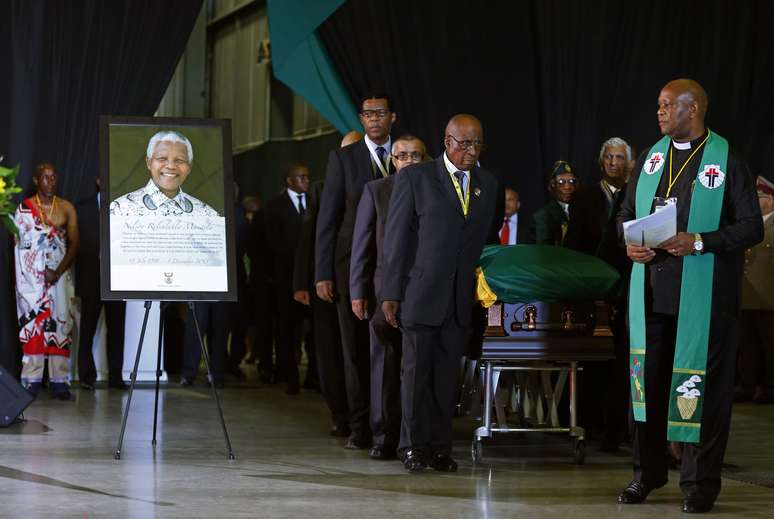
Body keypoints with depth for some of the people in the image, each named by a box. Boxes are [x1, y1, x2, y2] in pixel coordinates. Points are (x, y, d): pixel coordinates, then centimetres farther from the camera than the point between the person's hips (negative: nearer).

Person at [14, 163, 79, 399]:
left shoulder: (67, 208, 8)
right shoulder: (24, 208, 2)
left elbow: (74, 244, 4)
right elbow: (18, 244, 1)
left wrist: (58, 272, -9)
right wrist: (21, 278, -8)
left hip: (61, 275, 2)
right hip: (32, 276, -2)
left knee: (60, 324, -3)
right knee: (32, 324, -6)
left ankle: (59, 381, -3)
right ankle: (32, 380, -5)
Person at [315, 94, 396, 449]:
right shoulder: (343, 158, 5)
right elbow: (327, 218, 3)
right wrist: (322, 273, -3)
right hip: (353, 266, -1)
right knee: (357, 349, 2)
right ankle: (361, 428, 7)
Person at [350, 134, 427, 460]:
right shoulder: (375, 191, 8)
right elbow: (361, 245, 6)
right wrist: (358, 291, 0)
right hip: (385, 290, 1)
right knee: (384, 366, 4)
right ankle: (384, 439, 9)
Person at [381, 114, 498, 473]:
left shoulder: (488, 184, 11)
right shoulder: (414, 178, -2)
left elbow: (486, 239, 15)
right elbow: (396, 238, -2)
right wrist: (390, 293, -6)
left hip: (461, 299, 3)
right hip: (420, 293, -3)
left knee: (447, 374, 4)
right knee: (417, 371, 0)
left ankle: (439, 446, 10)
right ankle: (413, 446, 7)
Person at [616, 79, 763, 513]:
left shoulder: (727, 162, -6)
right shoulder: (650, 159, 10)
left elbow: (752, 228, -8)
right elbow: (626, 214, 19)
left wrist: (698, 242, -19)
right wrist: (629, 242, -3)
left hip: (702, 294, -5)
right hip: (651, 291, 5)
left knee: (703, 381, -1)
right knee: (648, 377, 9)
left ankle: (700, 482, 8)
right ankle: (648, 473, 21)